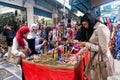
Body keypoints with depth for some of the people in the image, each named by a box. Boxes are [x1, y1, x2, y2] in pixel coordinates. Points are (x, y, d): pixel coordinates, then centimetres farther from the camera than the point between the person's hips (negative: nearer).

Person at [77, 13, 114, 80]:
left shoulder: (101, 28, -18)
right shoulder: (94, 29, 12)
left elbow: (103, 49, -22)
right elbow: (90, 44, 18)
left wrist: (86, 44, -19)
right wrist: (80, 52, 16)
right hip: (95, 59, 8)